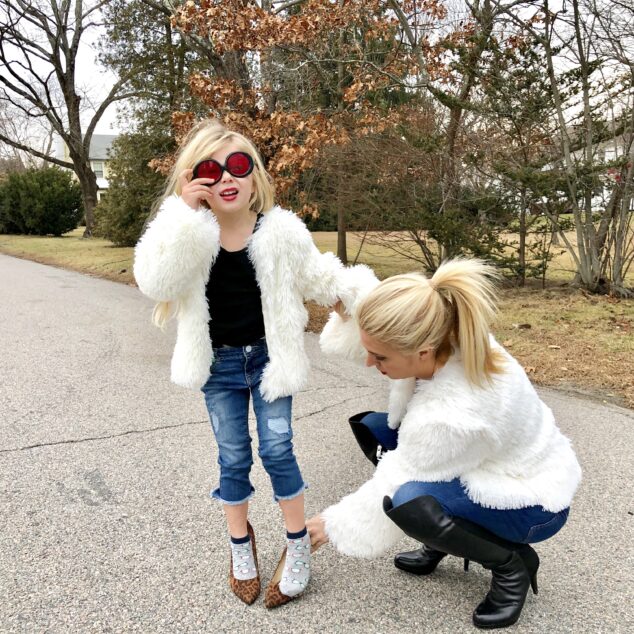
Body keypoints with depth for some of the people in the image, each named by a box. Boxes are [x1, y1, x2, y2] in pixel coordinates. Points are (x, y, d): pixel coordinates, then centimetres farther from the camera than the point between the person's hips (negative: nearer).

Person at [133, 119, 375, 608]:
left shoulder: (281, 231, -12)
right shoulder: (187, 235, -11)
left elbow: (318, 276, 1)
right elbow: (156, 282, -28)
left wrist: (357, 292, -12)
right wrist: (182, 210, -31)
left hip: (268, 357, -1)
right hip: (219, 364, 1)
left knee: (277, 449, 2)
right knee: (233, 459, 12)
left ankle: (298, 545, 24)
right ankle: (241, 544, 35)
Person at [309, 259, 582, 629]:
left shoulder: (451, 414, -40)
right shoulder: (443, 338, -22)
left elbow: (395, 486, -25)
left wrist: (334, 525, -10)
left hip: (531, 499, -8)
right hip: (490, 463, 8)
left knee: (409, 502, -35)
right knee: (370, 427, -2)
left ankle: (512, 563, -4)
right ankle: (444, 539, 12)